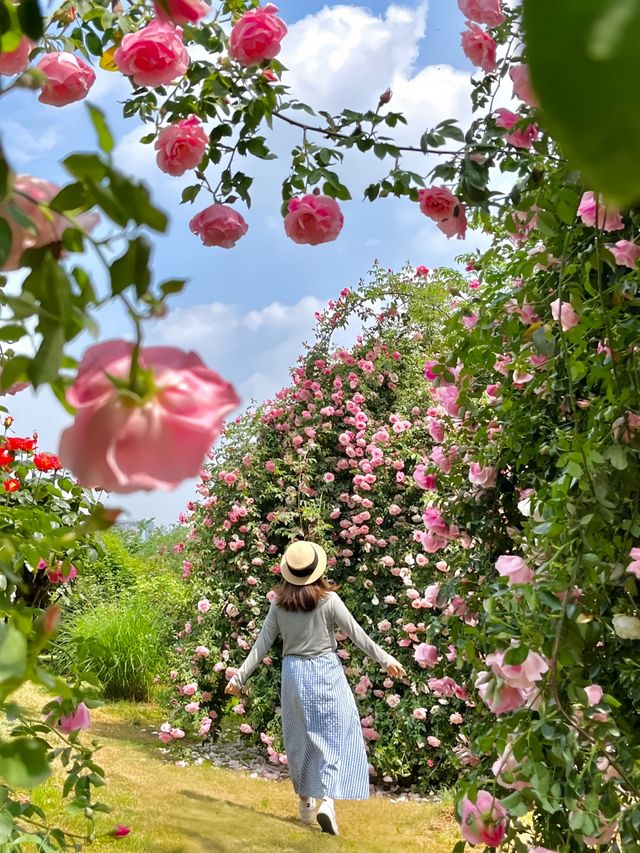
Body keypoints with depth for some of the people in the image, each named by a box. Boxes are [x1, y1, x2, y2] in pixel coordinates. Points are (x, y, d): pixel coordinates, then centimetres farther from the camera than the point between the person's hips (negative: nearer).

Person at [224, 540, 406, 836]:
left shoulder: (279, 604, -1)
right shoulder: (328, 600, -10)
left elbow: (262, 643, 0)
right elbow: (357, 635, -5)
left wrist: (240, 676, 7)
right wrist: (385, 660, 5)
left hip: (293, 673, 4)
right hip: (325, 672, -4)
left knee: (300, 738, 17)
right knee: (336, 736, 1)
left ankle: (305, 800, 30)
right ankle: (327, 801, -14)